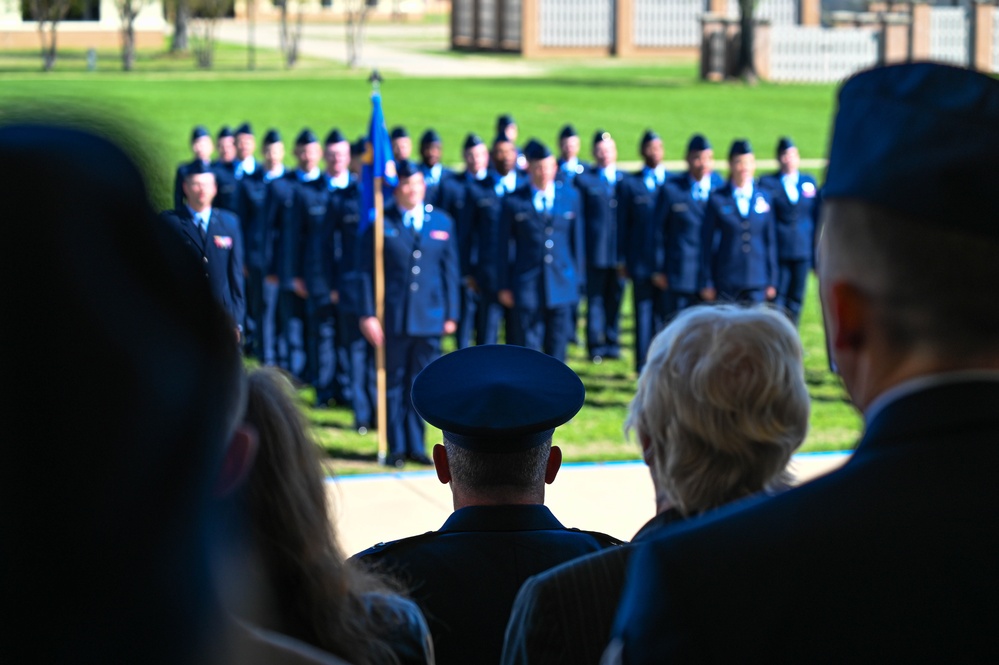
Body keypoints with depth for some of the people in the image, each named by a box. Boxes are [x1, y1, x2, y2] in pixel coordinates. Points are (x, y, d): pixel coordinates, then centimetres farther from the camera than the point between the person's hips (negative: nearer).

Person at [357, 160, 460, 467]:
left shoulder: (442, 222, 10)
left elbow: (450, 270, 11)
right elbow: (367, 271, -1)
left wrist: (451, 314, 7)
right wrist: (368, 314, -8)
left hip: (429, 317, 2)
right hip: (393, 317, -2)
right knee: (393, 383, 4)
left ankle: (416, 445, 15)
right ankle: (396, 447, 12)